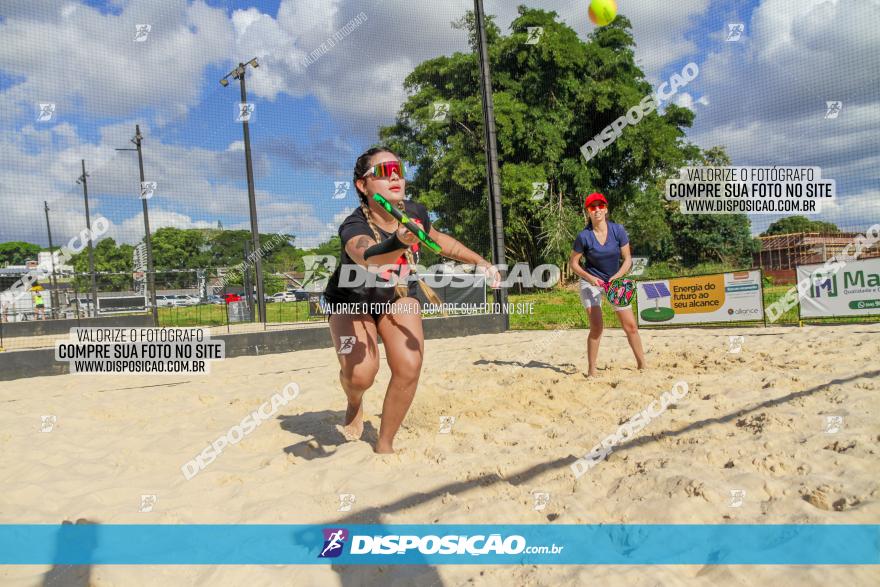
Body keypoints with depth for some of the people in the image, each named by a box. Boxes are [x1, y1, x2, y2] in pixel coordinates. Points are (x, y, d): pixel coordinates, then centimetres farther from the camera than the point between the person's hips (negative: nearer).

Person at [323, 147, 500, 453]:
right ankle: (355, 405, 17)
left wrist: (479, 261, -1)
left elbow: (438, 240, 6)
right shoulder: (354, 227, -34)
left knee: (409, 368, -17)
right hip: (350, 302, -3)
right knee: (360, 374, -24)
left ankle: (385, 444, 7)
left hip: (399, 298, 4)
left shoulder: (415, 213, -18)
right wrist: (399, 242, -79)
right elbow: (368, 258, -58)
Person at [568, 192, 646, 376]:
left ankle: (642, 364, 18)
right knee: (596, 327, -12)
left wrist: (616, 277, -20)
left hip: (615, 281, 3)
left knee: (631, 325, 1)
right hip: (591, 283, -2)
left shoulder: (618, 230, -9)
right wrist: (589, 277, -20)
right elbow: (573, 262, -5)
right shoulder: (584, 236, -14)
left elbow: (628, 259, -5)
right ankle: (592, 371, -1)